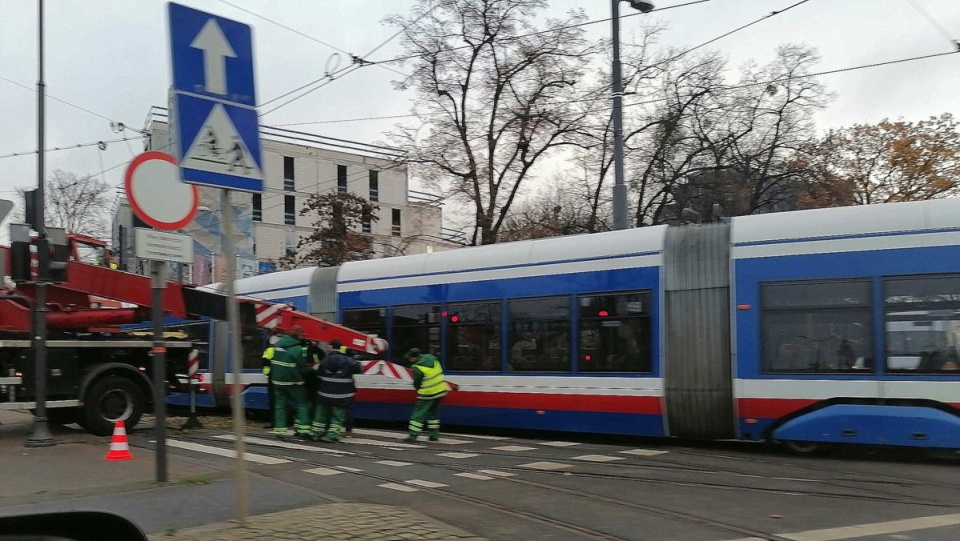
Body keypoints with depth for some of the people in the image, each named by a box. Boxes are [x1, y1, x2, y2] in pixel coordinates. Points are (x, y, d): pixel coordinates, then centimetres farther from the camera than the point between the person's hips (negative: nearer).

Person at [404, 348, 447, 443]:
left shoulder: (418, 368, -21)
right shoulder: (432, 358, 1)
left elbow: (417, 384, -13)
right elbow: (439, 372, 14)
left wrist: (419, 389, 10)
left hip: (428, 394, -8)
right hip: (441, 390, 8)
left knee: (418, 414, 0)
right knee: (434, 413, 20)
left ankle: (413, 435, -2)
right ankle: (434, 434, 21)